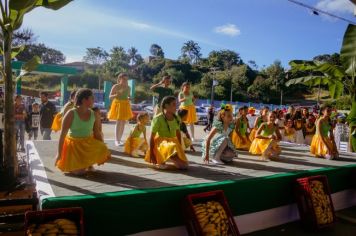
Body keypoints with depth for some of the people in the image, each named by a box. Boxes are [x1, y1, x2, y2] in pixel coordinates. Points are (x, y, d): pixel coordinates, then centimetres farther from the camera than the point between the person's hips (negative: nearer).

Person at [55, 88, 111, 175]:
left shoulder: (94, 115, -5)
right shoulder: (71, 114, -16)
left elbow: (97, 133, 4)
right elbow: (62, 134, -14)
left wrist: (103, 148, 2)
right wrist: (59, 153, -15)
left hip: (88, 142, 4)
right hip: (74, 144, -4)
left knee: (103, 152, -20)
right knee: (79, 171, -15)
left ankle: (89, 164, 10)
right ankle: (70, 165, 21)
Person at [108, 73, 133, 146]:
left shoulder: (128, 88, 6)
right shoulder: (115, 86, -7)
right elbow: (110, 97, -5)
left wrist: (129, 98, -5)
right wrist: (116, 95, -25)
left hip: (125, 106, 5)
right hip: (118, 105, -5)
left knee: (123, 123, 5)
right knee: (119, 122, -11)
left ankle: (119, 139, 14)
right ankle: (117, 140, -7)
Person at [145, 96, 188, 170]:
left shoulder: (176, 118, 2)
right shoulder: (158, 119, -15)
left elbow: (178, 133, 14)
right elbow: (152, 137, -13)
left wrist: (180, 147, 12)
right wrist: (152, 154, -13)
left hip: (173, 142, 7)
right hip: (161, 143, -7)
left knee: (184, 166, -3)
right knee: (172, 148, -41)